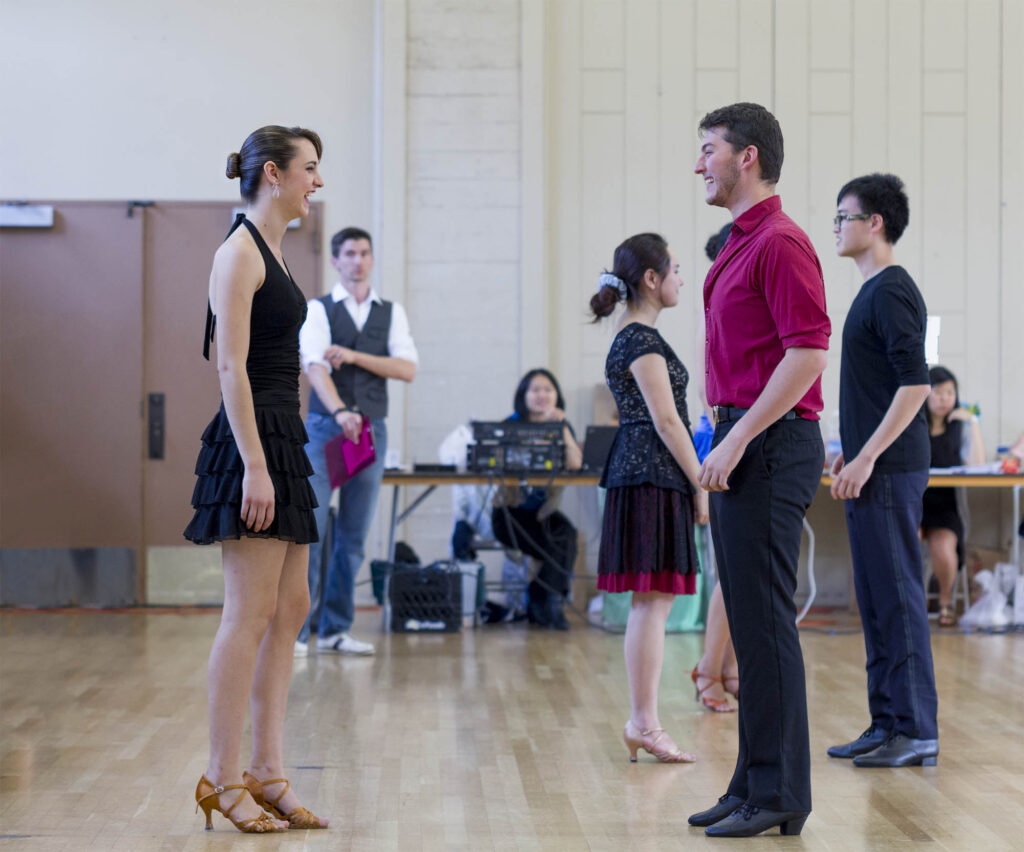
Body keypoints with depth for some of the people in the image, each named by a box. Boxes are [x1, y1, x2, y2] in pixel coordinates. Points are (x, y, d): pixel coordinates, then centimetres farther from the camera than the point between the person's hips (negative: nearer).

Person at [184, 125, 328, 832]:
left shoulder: (271, 251, 18)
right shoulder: (239, 251, -10)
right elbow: (231, 366, -17)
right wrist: (255, 466, -21)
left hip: (281, 442, 10)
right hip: (252, 441, -10)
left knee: (290, 610, 9)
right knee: (250, 615, -7)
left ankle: (267, 772, 14)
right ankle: (223, 779, 0)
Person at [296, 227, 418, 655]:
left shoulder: (391, 313, 11)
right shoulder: (318, 310, 0)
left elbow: (408, 368, -2)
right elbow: (314, 366, -16)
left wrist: (354, 356, -14)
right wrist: (340, 412, -33)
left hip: (372, 430, 4)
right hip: (325, 427, -4)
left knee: (353, 535, 6)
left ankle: (335, 629, 13)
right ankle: (294, 629, -5)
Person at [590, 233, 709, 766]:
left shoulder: (632, 337, 18)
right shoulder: (643, 340, -12)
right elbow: (667, 422, -16)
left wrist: (693, 483, 22)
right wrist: (702, 487, -12)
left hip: (640, 476, 10)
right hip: (654, 478, -10)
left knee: (649, 603, 10)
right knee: (653, 601, -8)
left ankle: (643, 723, 12)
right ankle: (644, 723, -6)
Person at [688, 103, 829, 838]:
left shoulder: (780, 242, -13)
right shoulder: (740, 244, 18)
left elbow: (808, 351, -21)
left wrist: (739, 438, -21)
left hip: (770, 447, -10)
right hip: (743, 448, 10)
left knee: (764, 621, -7)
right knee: (750, 620, 11)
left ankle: (778, 795, -1)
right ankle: (757, 783, 17)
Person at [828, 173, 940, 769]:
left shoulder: (892, 291, -13)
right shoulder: (875, 291, 18)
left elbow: (915, 383, -21)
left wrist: (867, 458, -21)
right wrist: (852, 451, 22)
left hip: (890, 471, -10)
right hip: (874, 468, 10)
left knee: (898, 595, -7)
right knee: (877, 599, 11)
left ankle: (916, 731, -2)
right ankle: (888, 722, 17)